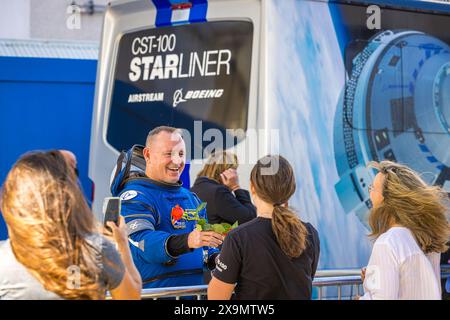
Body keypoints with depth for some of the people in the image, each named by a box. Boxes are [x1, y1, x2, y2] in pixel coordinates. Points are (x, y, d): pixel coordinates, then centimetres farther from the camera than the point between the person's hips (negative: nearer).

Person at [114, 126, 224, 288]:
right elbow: (140, 242, -20)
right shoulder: (134, 197, -4)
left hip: (194, 293, 4)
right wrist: (187, 241, -33)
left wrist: (215, 258, 7)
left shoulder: (191, 198, 20)